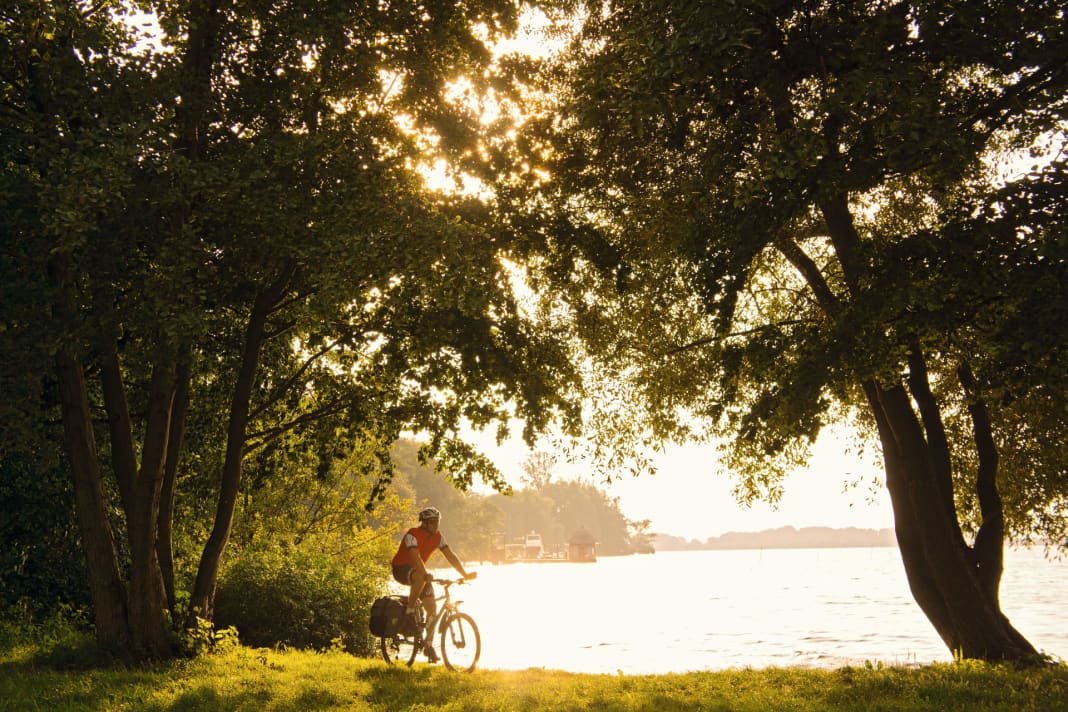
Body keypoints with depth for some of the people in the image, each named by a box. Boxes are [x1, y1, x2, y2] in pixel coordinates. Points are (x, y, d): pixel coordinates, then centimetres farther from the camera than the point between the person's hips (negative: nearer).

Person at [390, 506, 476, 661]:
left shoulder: (437, 537, -5)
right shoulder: (413, 535, -25)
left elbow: (450, 556, -7)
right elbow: (416, 557, -39)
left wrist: (465, 574, -18)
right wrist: (426, 575, -54)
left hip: (419, 571, 7)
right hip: (401, 569, -7)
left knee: (432, 607, -6)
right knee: (420, 577, -40)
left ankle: (429, 645, 2)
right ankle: (410, 610, -21)